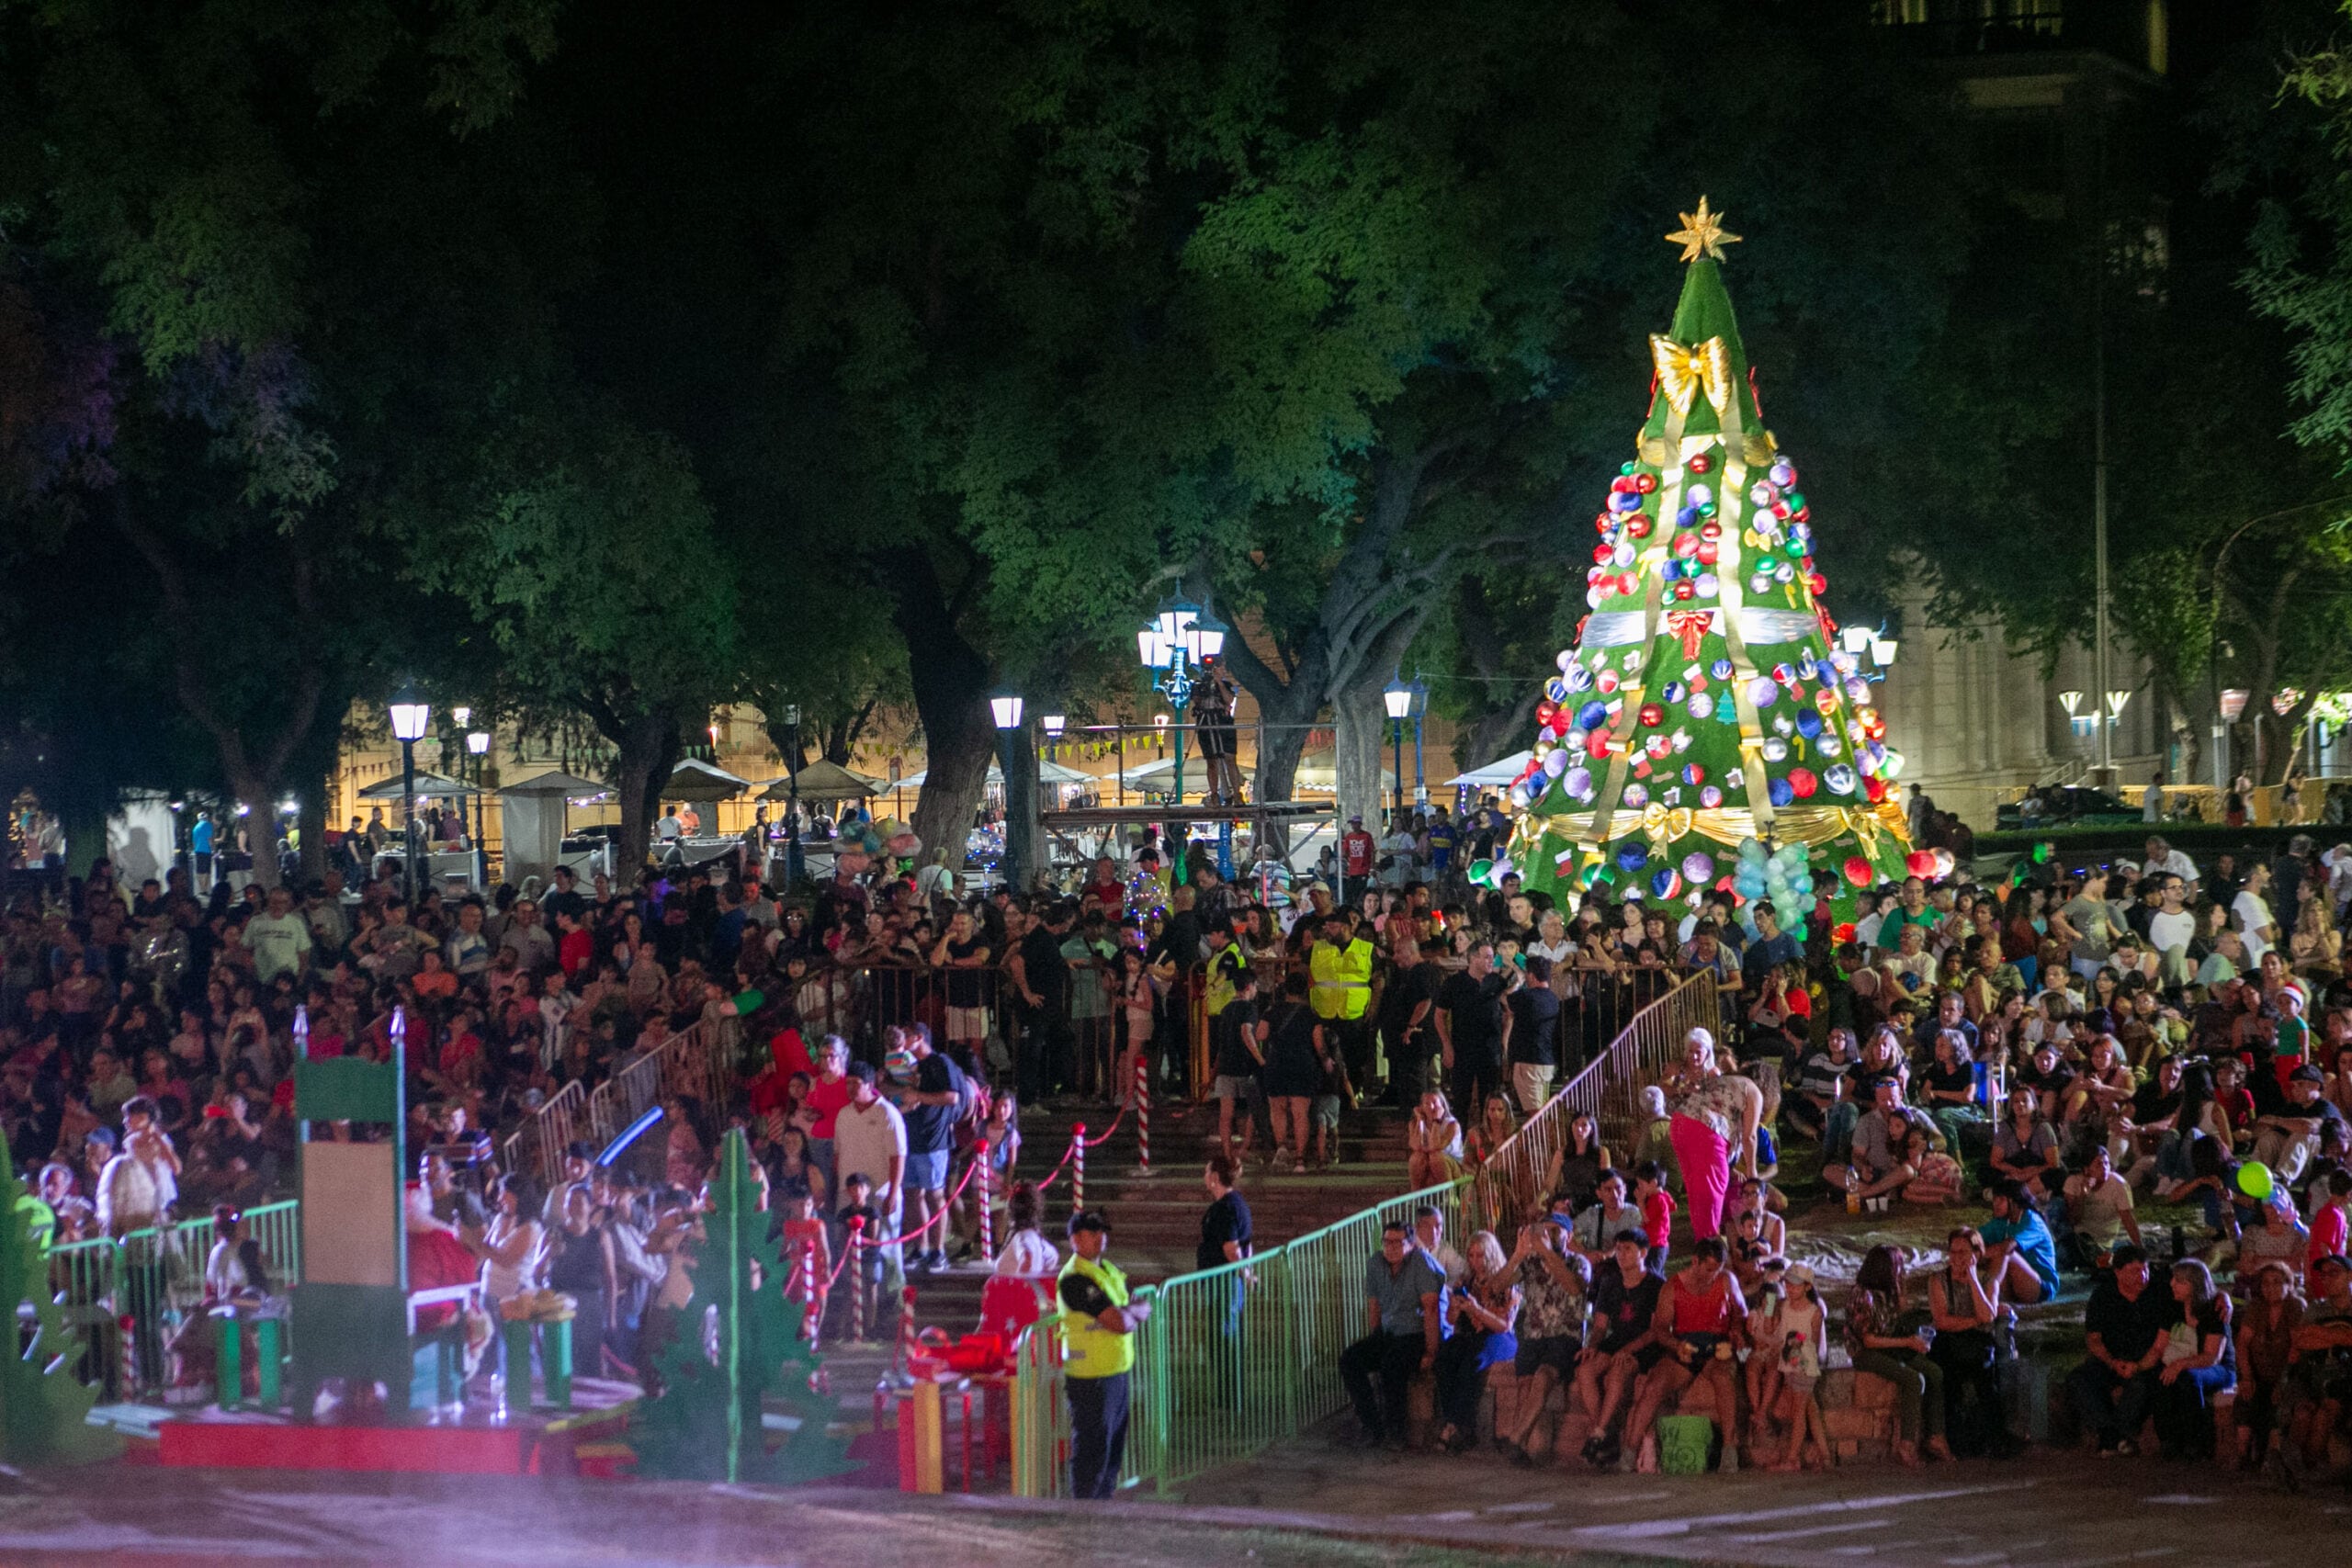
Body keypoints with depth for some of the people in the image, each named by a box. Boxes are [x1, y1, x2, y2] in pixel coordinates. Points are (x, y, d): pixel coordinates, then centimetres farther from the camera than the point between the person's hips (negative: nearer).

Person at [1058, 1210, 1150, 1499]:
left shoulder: (1109, 1270, 13)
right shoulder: (1076, 1278, -17)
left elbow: (1145, 1310, 11)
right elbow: (1119, 1323, -22)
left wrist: (1129, 1311, -11)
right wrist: (1134, 1314, -1)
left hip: (1117, 1373, 9)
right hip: (1092, 1378, -9)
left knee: (1114, 1450, 16)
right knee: (1092, 1447, -4)